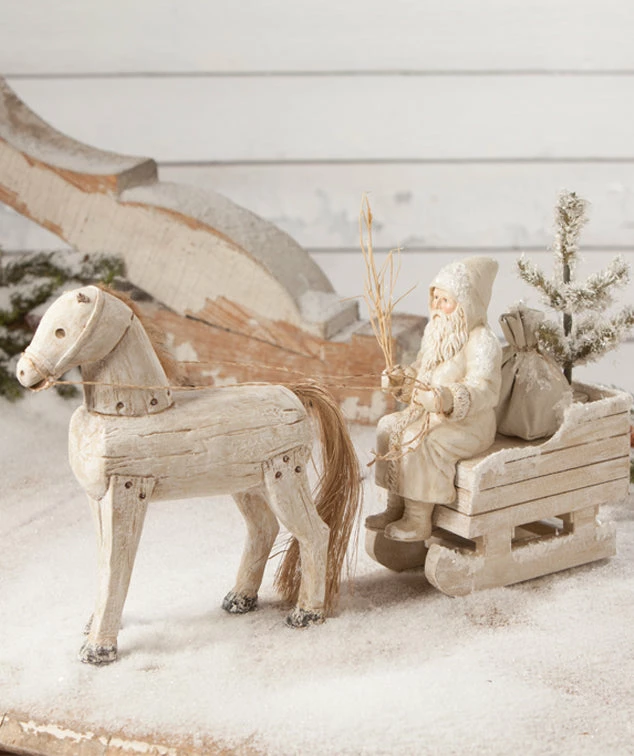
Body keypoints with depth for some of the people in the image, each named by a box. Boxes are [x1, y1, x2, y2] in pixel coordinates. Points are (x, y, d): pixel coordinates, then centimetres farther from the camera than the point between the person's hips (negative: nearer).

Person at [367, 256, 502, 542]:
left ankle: (419, 522, -19)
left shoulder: (482, 341, -19)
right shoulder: (437, 333, 9)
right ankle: (395, 507, 1)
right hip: (433, 416, 9)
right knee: (388, 426, -4)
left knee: (417, 441, -28)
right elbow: (420, 371, 19)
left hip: (470, 424, -9)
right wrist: (400, 379, -3)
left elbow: (484, 389, -30)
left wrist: (449, 399, -46)